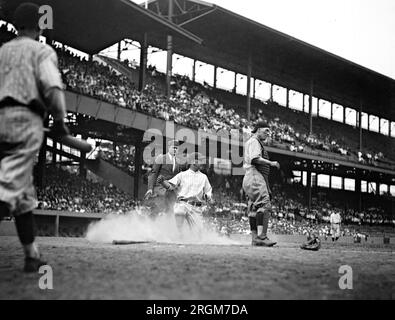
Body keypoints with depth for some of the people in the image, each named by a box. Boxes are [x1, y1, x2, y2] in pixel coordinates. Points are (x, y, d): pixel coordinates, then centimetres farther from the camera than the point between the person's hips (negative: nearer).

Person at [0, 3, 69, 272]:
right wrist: (60, 121, -2)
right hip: (25, 119, -6)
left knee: (24, 193, 12)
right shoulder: (42, 51, 5)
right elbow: (52, 87, -11)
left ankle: (32, 255, 16)